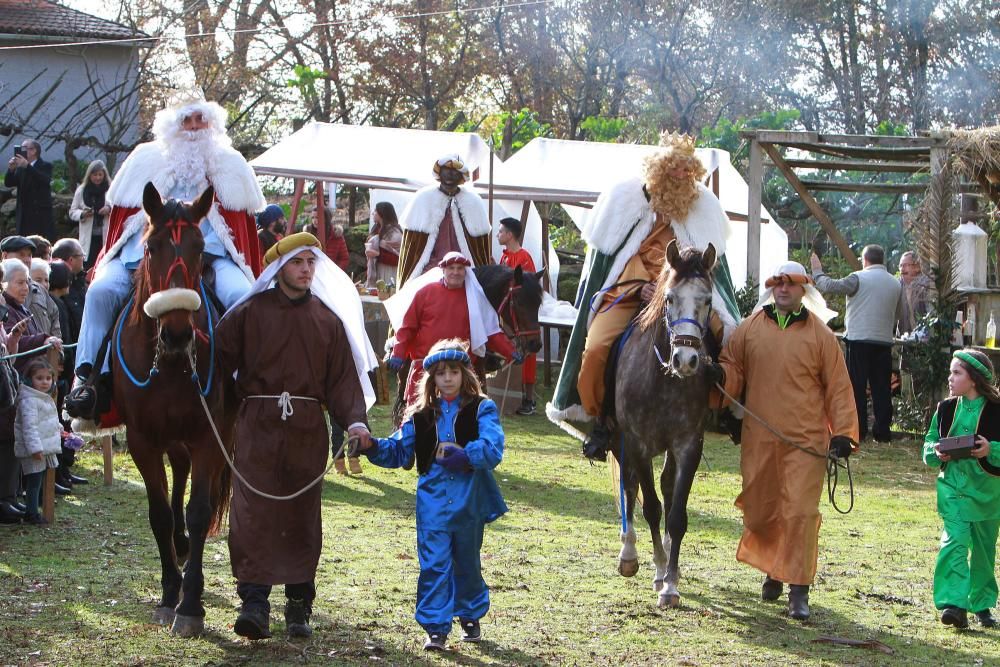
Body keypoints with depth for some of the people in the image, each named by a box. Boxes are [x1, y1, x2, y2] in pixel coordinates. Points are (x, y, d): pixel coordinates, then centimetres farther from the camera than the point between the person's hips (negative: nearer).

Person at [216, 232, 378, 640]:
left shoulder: (327, 319, 9)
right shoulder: (249, 313, 4)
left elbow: (344, 376, 4)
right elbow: (220, 359, 2)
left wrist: (355, 421, -9)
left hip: (307, 428, 2)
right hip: (257, 424, -2)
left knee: (302, 516, 7)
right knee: (253, 514, -9)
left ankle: (299, 605, 15)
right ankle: (255, 601, -10)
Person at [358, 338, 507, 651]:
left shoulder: (481, 409, -4)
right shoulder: (420, 416, 5)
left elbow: (492, 448, -17)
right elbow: (397, 450, 8)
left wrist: (465, 455, -30)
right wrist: (372, 446, -10)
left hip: (469, 504, -1)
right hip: (432, 504, 1)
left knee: (467, 563, 16)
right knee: (434, 565, -3)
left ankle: (471, 616, 35)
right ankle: (436, 627, 1)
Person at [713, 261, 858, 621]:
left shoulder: (820, 334, 1)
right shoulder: (750, 329, 8)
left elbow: (838, 386, 1)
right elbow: (733, 368, 13)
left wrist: (843, 433, -6)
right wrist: (720, 374, -11)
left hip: (806, 441, -3)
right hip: (759, 439, 3)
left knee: (800, 512, -8)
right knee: (759, 509, 11)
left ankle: (799, 590, -4)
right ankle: (772, 569, 35)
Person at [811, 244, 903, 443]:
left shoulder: (858, 279, -7)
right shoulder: (896, 284, 11)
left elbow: (829, 286, -7)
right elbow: (898, 316, 19)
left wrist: (817, 271, 10)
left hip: (859, 339, -5)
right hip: (884, 341, 5)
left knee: (857, 386, 0)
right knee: (881, 387, 7)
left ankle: (858, 429, -3)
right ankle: (883, 430, 6)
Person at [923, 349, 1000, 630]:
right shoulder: (946, 409, 5)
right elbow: (929, 442, 10)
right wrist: (936, 451, -10)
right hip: (953, 486, 1)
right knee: (954, 540, -14)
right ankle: (954, 604, -20)